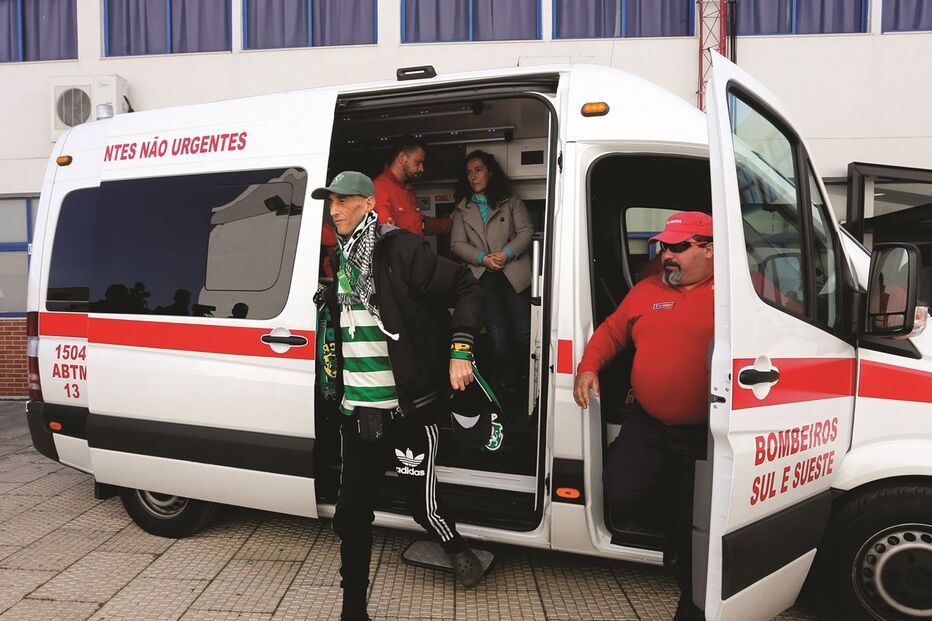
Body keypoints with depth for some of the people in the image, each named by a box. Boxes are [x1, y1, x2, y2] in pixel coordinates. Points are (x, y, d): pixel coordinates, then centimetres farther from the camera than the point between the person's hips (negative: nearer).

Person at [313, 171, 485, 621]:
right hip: (356, 412, 7)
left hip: (409, 410, -6)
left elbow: (466, 289, -9)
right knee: (351, 516, 9)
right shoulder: (341, 259, 12)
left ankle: (456, 549, 38)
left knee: (422, 503, 4)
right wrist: (333, 381, 22)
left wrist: (460, 351, -17)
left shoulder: (401, 249, -10)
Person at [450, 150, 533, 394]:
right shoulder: (462, 208, 15)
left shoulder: (510, 200, 11)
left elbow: (526, 231, 2)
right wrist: (483, 258, -9)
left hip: (514, 272, -1)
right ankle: (507, 384, 11)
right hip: (483, 276, 2)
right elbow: (457, 244, 7)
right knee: (498, 335, 1)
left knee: (523, 332, -3)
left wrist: (507, 253, -14)